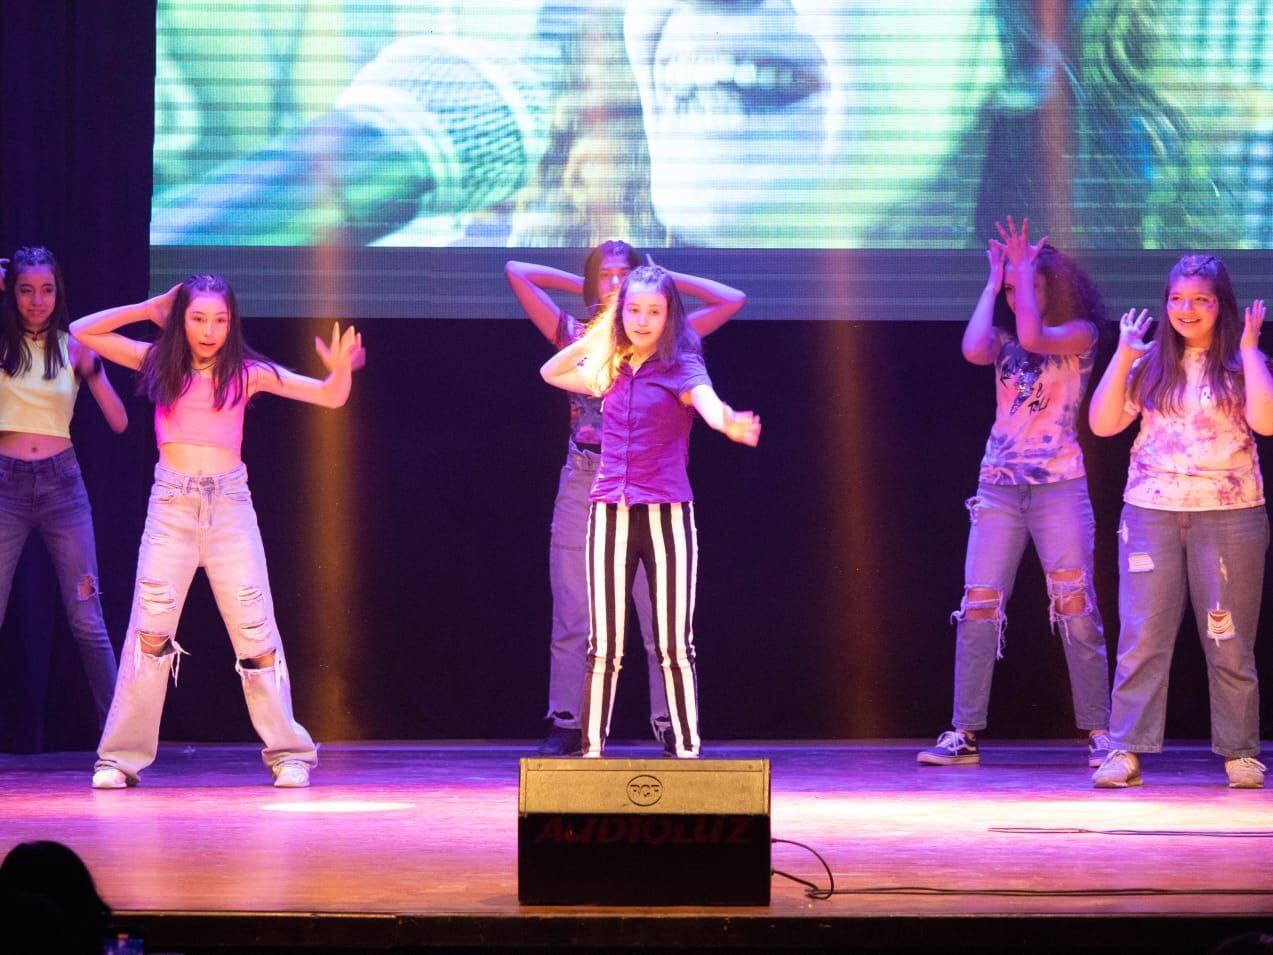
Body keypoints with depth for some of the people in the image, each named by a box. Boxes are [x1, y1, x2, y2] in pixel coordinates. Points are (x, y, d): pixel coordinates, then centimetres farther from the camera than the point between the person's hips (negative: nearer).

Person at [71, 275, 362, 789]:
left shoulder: (246, 372, 2)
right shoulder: (159, 362, 6)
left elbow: (331, 397, -1)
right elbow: (82, 332, 9)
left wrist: (341, 367, -22)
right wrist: (150, 308, 4)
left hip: (229, 505, -1)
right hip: (171, 505, 1)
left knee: (255, 631, -2)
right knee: (150, 631, -4)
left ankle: (289, 754, 2)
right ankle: (121, 757, 0)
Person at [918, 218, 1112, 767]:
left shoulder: (1080, 334, 1)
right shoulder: (1003, 340, 12)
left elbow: (1033, 337, -19)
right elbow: (973, 349, -11)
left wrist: (1025, 270, -8)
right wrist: (993, 281, 0)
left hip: (1059, 486, -3)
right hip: (999, 486, 3)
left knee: (1076, 609, -7)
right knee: (979, 608, -4)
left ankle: (1099, 733, -3)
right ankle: (963, 735, -2)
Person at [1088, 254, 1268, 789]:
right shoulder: (1151, 364, 9)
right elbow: (1104, 424, 3)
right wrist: (1122, 357, -2)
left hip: (1228, 514, -2)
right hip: (1151, 511, 2)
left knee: (1230, 642, 3)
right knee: (1142, 638, -2)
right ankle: (1125, 752, -1)